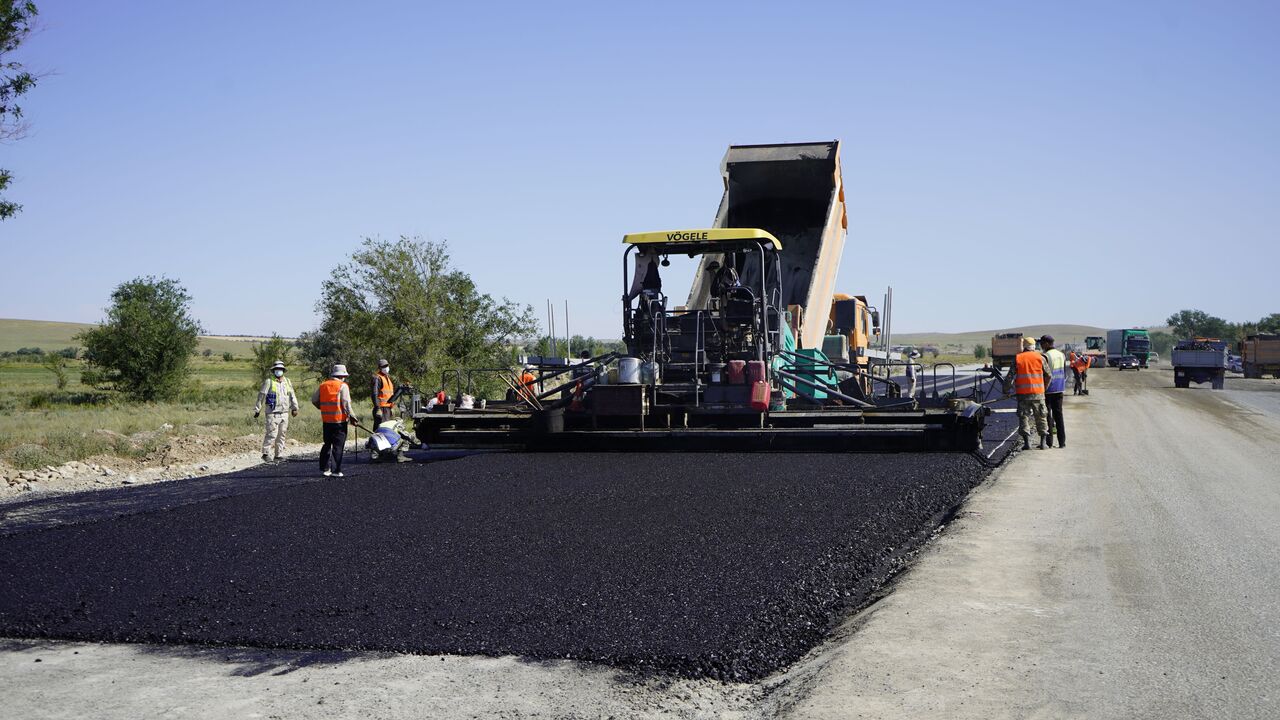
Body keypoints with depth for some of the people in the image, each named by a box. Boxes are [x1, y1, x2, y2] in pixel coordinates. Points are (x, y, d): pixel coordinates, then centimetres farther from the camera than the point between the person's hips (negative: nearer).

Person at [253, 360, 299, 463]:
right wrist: (257, 409, -4)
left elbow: (292, 396, 20)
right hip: (272, 413, -6)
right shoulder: (269, 381, -4)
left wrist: (294, 408, 17)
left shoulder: (287, 382, 13)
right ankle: (266, 454, -5)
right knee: (272, 434, -12)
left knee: (282, 435, 8)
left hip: (284, 413, 6)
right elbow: (261, 396, -3)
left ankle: (278, 455, 15)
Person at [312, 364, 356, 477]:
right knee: (338, 446, -2)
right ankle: (336, 470, -4)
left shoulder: (322, 385, 10)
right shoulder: (342, 386, -7)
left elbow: (314, 400, 14)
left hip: (326, 420, 6)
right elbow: (346, 403, -12)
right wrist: (351, 416, -5)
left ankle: (324, 468, 19)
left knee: (327, 444, 16)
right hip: (339, 420, -6)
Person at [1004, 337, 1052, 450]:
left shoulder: (1017, 359, 1)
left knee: (1024, 416, 4)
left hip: (1022, 393, -1)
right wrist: (1045, 387, 21)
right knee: (1040, 417, 11)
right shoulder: (1040, 358, 2)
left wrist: (1006, 389, 6)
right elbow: (1048, 375, 6)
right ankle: (1043, 442, 11)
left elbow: (1010, 376, -3)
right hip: (1038, 393, 1)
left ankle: (1027, 442, -5)